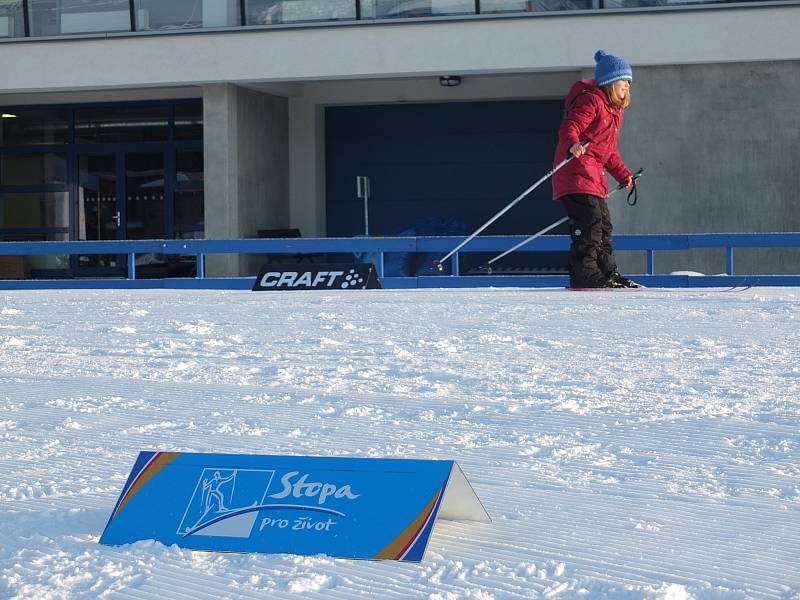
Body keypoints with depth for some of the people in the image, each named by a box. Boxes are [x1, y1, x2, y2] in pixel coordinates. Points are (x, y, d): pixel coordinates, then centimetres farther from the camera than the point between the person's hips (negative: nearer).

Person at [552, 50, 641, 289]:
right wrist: (572, 145, -42)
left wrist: (623, 175, 27)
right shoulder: (591, 101, -10)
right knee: (590, 222, -17)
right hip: (576, 170, -10)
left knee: (604, 225, 12)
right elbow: (569, 127, -22)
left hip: (594, 175, 10)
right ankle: (584, 274, -19)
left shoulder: (614, 110, 22)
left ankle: (608, 273, 19)